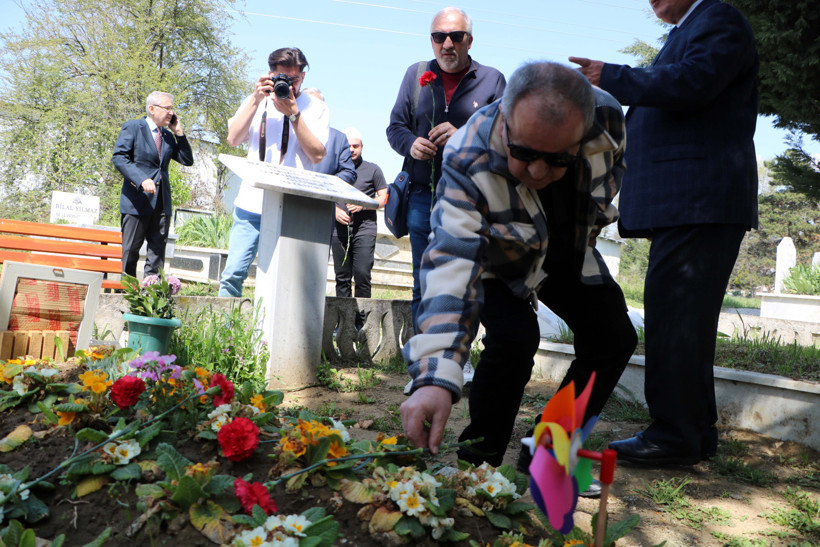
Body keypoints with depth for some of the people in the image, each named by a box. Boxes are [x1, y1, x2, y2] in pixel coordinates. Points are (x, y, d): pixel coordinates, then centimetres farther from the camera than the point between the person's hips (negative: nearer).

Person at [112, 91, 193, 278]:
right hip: (137, 199, -5)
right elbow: (119, 157, -11)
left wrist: (179, 132, 2)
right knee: (131, 249, 3)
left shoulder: (168, 136, 17)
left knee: (158, 248, 2)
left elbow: (188, 161, 10)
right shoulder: (132, 127, 0)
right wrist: (141, 179, -24)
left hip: (162, 201, 5)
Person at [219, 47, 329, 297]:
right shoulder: (256, 101, 14)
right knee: (234, 272, -2)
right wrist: (256, 99, -7)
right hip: (253, 201, 2)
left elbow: (317, 155, -5)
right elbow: (233, 139, 0)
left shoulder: (315, 108, 7)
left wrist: (294, 114, -11)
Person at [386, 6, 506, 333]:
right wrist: (410, 144, -9)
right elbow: (395, 128, 14)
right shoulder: (416, 74, 13)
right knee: (425, 287, 6)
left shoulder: (492, 79, 5)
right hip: (423, 198, 2)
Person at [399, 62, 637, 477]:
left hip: (569, 253, 5)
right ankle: (479, 458, -8)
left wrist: (592, 219, 2)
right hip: (497, 258, -5)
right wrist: (436, 379, -60)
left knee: (615, 337, 1)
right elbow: (451, 264, -51)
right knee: (515, 336, -29)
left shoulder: (605, 116, -29)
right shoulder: (469, 163, -42)